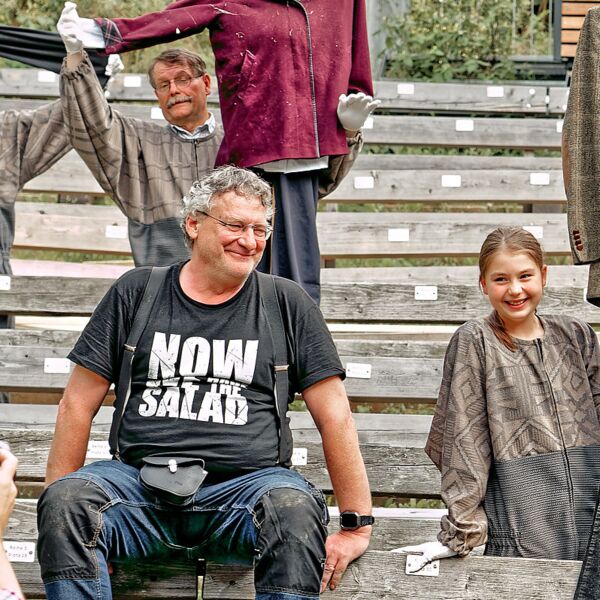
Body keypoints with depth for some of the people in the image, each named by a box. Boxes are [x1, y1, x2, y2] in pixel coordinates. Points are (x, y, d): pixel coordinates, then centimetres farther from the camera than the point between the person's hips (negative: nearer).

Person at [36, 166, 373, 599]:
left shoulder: (288, 305, 11)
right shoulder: (137, 293, 12)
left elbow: (335, 417, 8)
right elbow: (78, 404, 12)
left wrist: (358, 526, 0)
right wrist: (60, 510, 3)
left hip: (245, 484, -1)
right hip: (141, 479, 1)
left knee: (294, 506, -35)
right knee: (66, 499, -30)